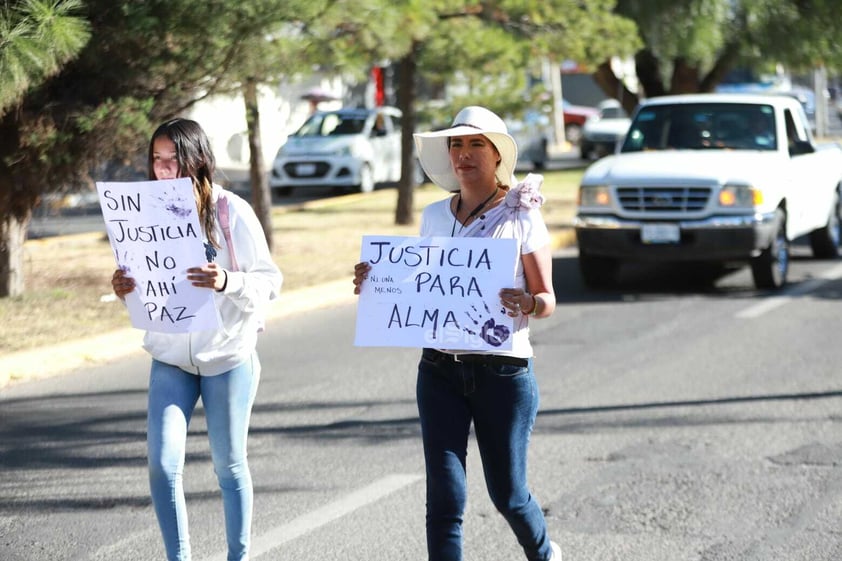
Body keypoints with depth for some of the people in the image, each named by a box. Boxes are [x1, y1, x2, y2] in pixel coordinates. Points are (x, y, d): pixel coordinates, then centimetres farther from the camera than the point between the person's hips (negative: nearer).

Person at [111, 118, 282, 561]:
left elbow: (270, 280, -10)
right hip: (170, 357, 3)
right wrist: (124, 288, -14)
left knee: (229, 465, 9)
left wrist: (227, 282, -29)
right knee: (162, 463, -7)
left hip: (228, 354, -3)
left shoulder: (232, 212, -11)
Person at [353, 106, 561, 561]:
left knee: (507, 493, 8)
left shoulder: (521, 217, -2)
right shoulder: (434, 217, 10)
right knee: (445, 498, -4)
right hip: (440, 370, 3)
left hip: (503, 369, -3)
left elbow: (547, 300, -2)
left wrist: (526, 303, -25)